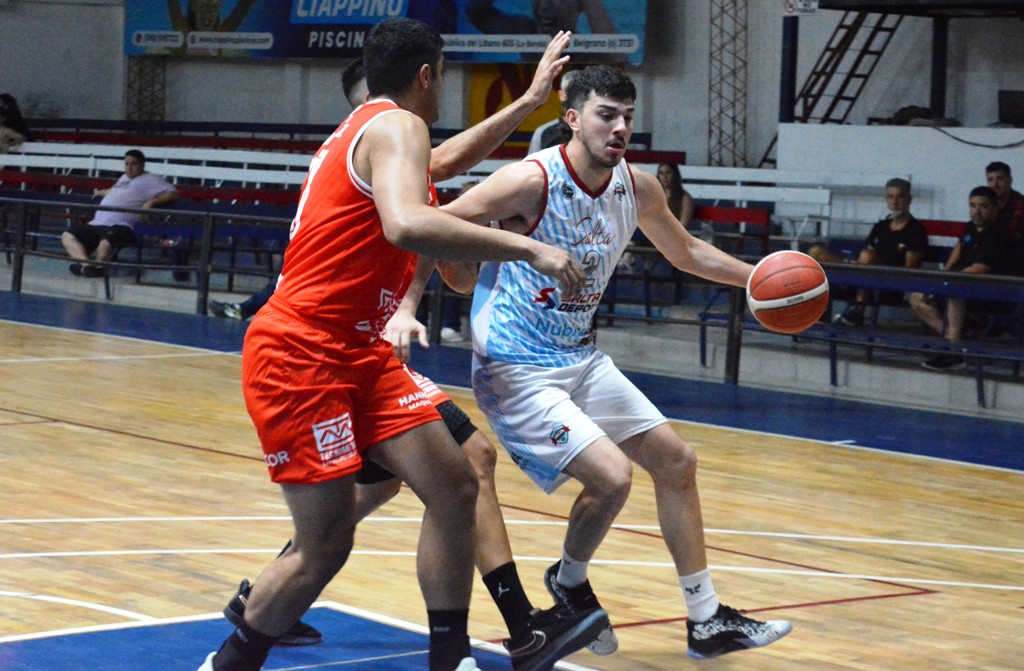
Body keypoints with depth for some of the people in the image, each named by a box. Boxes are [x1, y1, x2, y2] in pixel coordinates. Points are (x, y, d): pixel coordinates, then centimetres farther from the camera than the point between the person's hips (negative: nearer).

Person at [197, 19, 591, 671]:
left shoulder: (366, 130, 19)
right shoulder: (396, 127, -13)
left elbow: (445, 162, 42)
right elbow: (407, 225, -34)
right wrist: (526, 248, -31)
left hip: (358, 351, 10)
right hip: (300, 354, -10)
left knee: (454, 485, 0)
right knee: (326, 547, -8)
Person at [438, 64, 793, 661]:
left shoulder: (640, 189, 0)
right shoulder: (532, 181, -23)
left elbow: (686, 252, 19)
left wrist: (758, 277, 10)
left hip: (581, 360, 8)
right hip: (517, 369, -8)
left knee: (676, 460, 11)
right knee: (611, 475, -21)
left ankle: (708, 622, 22)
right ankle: (569, 582, 11)